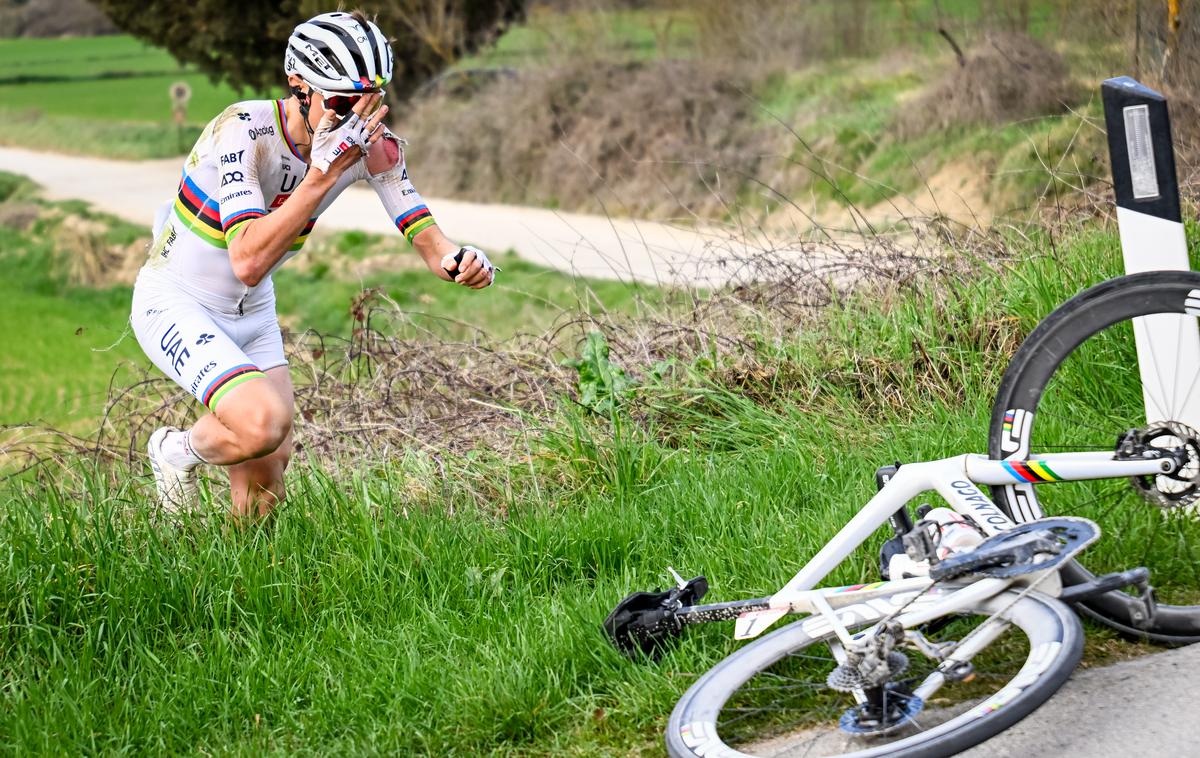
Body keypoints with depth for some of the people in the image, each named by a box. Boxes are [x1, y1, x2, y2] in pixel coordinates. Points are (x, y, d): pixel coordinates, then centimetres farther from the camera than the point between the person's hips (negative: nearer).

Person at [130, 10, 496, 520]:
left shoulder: (373, 143, -13)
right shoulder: (244, 131, -31)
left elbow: (428, 240, -12)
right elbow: (248, 262, -39)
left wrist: (459, 260, -36)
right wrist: (324, 172, -42)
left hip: (253, 313, 6)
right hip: (174, 304, -6)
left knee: (266, 481, 6)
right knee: (265, 423, -29)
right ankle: (177, 451, 2)